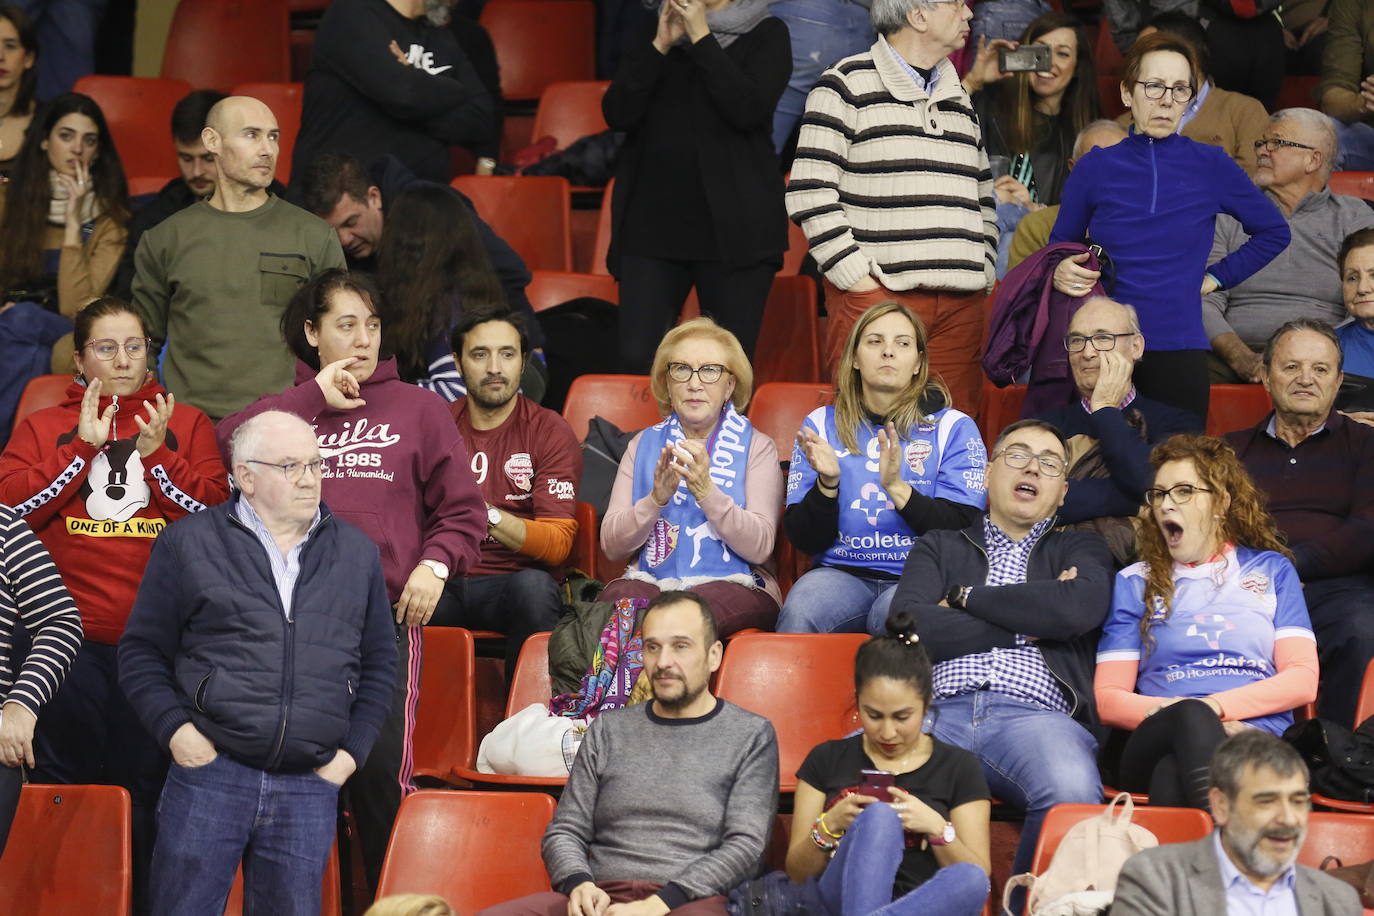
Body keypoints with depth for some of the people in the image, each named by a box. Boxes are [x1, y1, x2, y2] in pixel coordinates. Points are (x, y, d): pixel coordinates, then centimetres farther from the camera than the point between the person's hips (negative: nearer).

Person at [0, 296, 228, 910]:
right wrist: (83, 448, -8)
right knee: (66, 789, 0)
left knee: (147, 785, 0)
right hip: (71, 645, 0)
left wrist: (157, 454, -11)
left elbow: (216, 511, 1)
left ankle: (146, 904, 8)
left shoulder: (186, 424, 13)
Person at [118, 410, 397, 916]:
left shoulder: (357, 553, 14)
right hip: (211, 774, -2)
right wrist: (175, 729, -7)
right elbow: (142, 651, 6)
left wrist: (351, 750, 7)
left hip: (310, 786, 2)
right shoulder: (187, 543, 5)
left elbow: (379, 665, 18)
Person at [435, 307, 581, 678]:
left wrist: (489, 515, -22)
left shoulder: (550, 431, 4)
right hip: (443, 580, 1)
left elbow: (558, 543, -6)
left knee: (534, 587, -36)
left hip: (511, 582, -1)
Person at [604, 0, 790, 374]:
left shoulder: (767, 34, 5)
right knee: (636, 360, -7)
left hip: (733, 227, -3)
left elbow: (748, 109, -12)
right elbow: (617, 114, 2)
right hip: (653, 221, 3)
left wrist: (701, 37, -10)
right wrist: (661, 45, -6)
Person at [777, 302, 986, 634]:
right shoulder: (821, 424, 12)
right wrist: (827, 483, -11)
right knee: (800, 610, -33)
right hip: (841, 571, 2)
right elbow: (804, 540, 8)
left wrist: (898, 488, -17)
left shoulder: (953, 428, 7)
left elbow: (966, 530, -5)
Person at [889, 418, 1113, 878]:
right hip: (940, 709, 0)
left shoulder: (1080, 549, 28)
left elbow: (1082, 608, 2)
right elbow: (907, 628, 8)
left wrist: (965, 597, 9)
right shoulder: (939, 548, 29)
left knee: (1073, 794, -39)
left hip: (1034, 714, 0)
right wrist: (1027, 626, 7)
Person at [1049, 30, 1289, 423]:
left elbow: (1274, 232, 17)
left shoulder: (1211, 167, 4)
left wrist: (1217, 277, 8)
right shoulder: (1095, 168, 6)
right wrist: (1061, 273, -5)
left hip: (1179, 350, 0)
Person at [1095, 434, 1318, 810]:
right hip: (1156, 743, 1)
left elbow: (1303, 680, 11)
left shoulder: (1271, 570, 24)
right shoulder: (1135, 583, 23)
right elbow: (1108, 698, 14)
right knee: (1192, 718, -40)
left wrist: (1215, 706, -6)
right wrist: (1187, 713, -7)